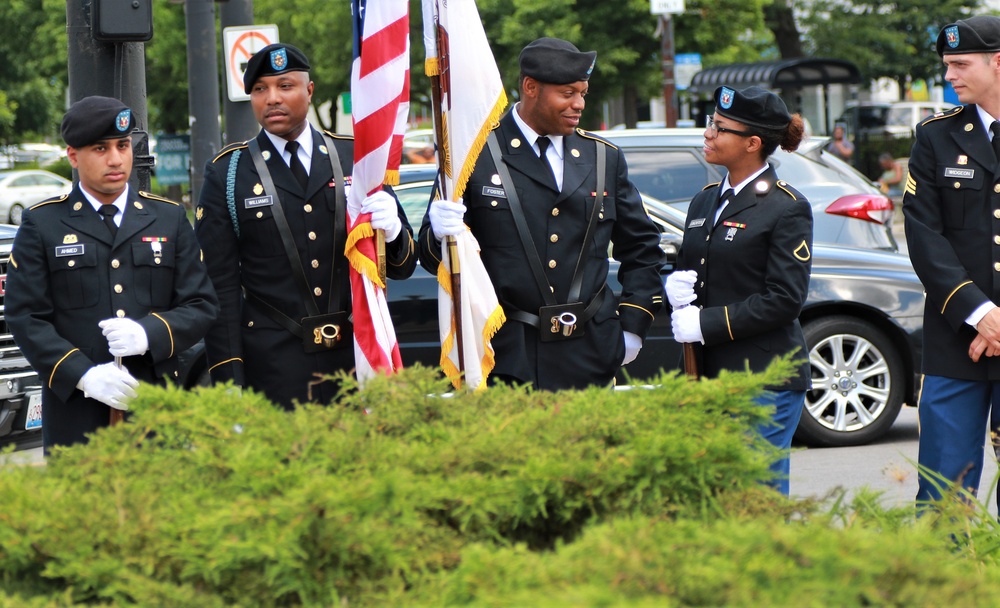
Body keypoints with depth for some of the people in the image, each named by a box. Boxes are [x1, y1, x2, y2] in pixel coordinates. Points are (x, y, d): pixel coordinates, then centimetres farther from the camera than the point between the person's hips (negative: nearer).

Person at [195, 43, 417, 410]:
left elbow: (403, 267, 11)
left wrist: (391, 231, -13)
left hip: (358, 355, 2)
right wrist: (229, 381, -8)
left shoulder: (355, 158, 9)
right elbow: (219, 287, 1)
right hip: (273, 367, -2)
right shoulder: (226, 174, 4)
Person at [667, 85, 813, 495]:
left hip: (764, 379, -7)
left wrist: (707, 324, -15)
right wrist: (677, 286, -1)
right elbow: (687, 269, 23)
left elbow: (784, 300, -13)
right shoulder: (705, 202, 15)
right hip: (707, 374, 7)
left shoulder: (787, 208, -7)